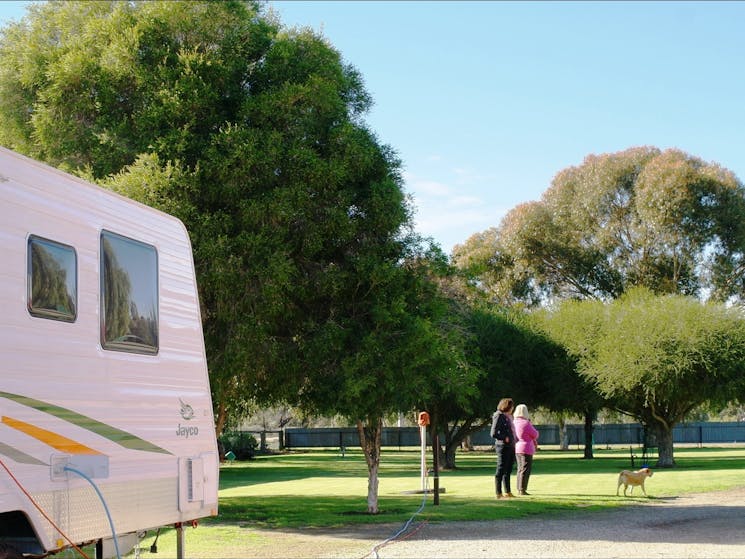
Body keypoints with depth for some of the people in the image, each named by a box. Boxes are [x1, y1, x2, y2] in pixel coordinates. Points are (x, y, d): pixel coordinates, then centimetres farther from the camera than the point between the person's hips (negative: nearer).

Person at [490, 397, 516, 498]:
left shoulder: (508, 417, 16)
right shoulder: (499, 416, -10)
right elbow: (493, 434, -15)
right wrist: (505, 438, -14)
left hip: (510, 447, 9)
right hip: (503, 447, -9)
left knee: (508, 471, 15)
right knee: (501, 470, -4)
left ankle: (507, 492, 23)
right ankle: (499, 494, -1)